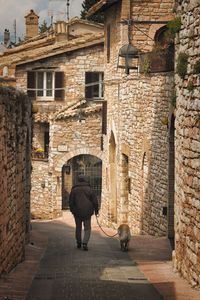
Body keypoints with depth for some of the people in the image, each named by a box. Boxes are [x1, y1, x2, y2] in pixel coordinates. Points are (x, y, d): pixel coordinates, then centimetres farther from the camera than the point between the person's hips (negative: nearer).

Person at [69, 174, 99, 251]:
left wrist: (72, 210, 14)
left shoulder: (74, 190, -2)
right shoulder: (89, 189, -4)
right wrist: (96, 210, 10)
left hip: (77, 212, 1)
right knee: (87, 228, 3)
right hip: (87, 212, -1)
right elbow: (95, 200, -1)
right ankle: (85, 243, -15)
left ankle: (79, 243, 24)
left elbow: (71, 201, 0)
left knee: (78, 227, 17)